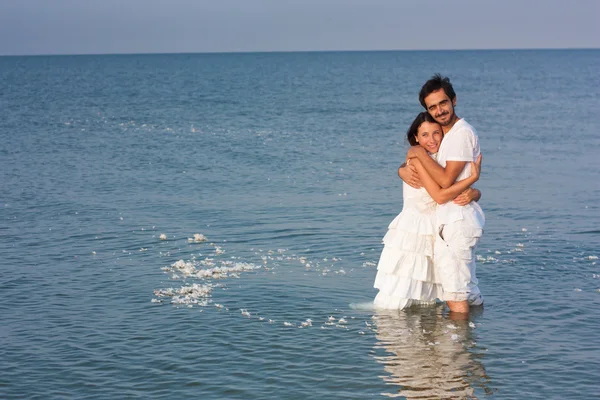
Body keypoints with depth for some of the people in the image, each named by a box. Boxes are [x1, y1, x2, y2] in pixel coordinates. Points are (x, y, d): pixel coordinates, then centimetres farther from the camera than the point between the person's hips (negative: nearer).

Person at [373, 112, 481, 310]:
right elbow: (439, 196, -20)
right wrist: (473, 177, -17)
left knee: (425, 301, 11)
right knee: (396, 302, -2)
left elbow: (476, 192, 7)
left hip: (434, 234, 7)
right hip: (411, 233, -7)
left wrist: (471, 194, -16)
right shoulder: (418, 156, -11)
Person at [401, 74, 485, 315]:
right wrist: (404, 170, -2)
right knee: (469, 292, 18)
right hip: (448, 221, 10)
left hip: (458, 223, -10)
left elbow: (446, 180, -19)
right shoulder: (443, 135, 19)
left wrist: (420, 153, -9)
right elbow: (410, 161, 22)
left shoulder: (462, 133, -12)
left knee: (455, 296, -10)